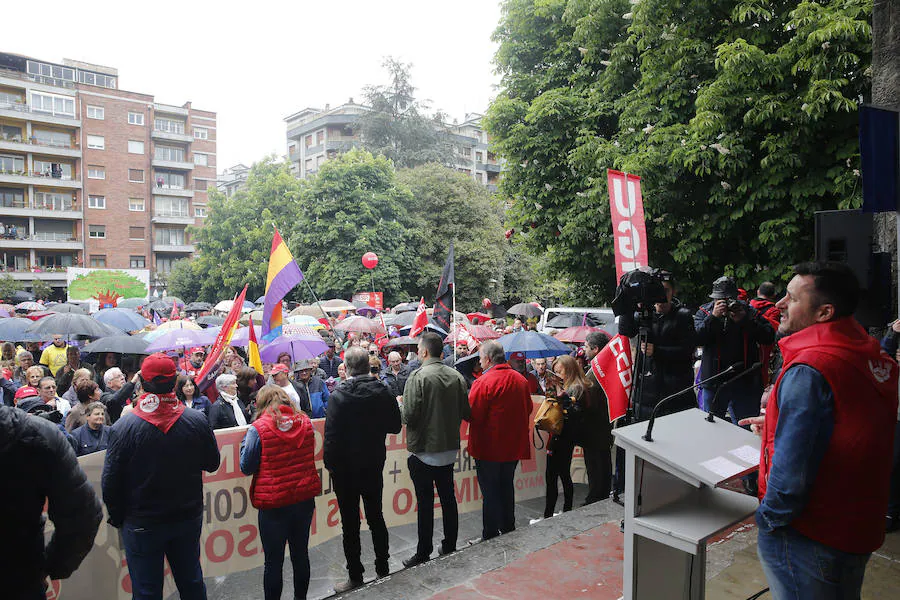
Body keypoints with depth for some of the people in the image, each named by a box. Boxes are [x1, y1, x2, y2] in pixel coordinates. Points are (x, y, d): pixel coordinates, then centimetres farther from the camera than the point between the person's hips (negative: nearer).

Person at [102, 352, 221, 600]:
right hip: (189, 519, 2)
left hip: (142, 525, -2)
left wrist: (117, 517, 5)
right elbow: (212, 463, 1)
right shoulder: (197, 420, -11)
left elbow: (111, 482, -11)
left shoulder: (123, 427, -17)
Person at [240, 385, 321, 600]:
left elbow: (246, 467, -5)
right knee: (300, 553, 19)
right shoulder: (305, 422, 0)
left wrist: (245, 443, 8)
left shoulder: (258, 429, -13)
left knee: (273, 560, 8)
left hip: (273, 504, -5)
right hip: (305, 498, 5)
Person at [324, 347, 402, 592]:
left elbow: (332, 437, -16)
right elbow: (395, 426, 4)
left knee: (350, 523, 8)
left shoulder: (338, 397, -17)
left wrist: (330, 464, -5)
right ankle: (382, 567, 29)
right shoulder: (384, 393, -6)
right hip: (375, 464, 4)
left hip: (345, 469, -4)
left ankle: (355, 576, 17)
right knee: (376, 516, 18)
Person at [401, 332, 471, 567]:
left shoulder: (418, 376, -17)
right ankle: (450, 547, 29)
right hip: (449, 448, 5)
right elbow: (465, 413, 3)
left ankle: (423, 554, 13)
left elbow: (409, 416, -20)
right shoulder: (456, 376, -1)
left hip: (424, 451, -5)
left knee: (425, 503, 4)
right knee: (448, 499, 17)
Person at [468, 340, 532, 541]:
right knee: (507, 487, 20)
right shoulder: (521, 380, 3)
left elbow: (472, 415, -19)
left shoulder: (483, 382, -20)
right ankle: (508, 530, 32)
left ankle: (490, 536, 12)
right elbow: (528, 409, 14)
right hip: (514, 446, 7)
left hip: (490, 448, -7)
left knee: (490, 492, 4)